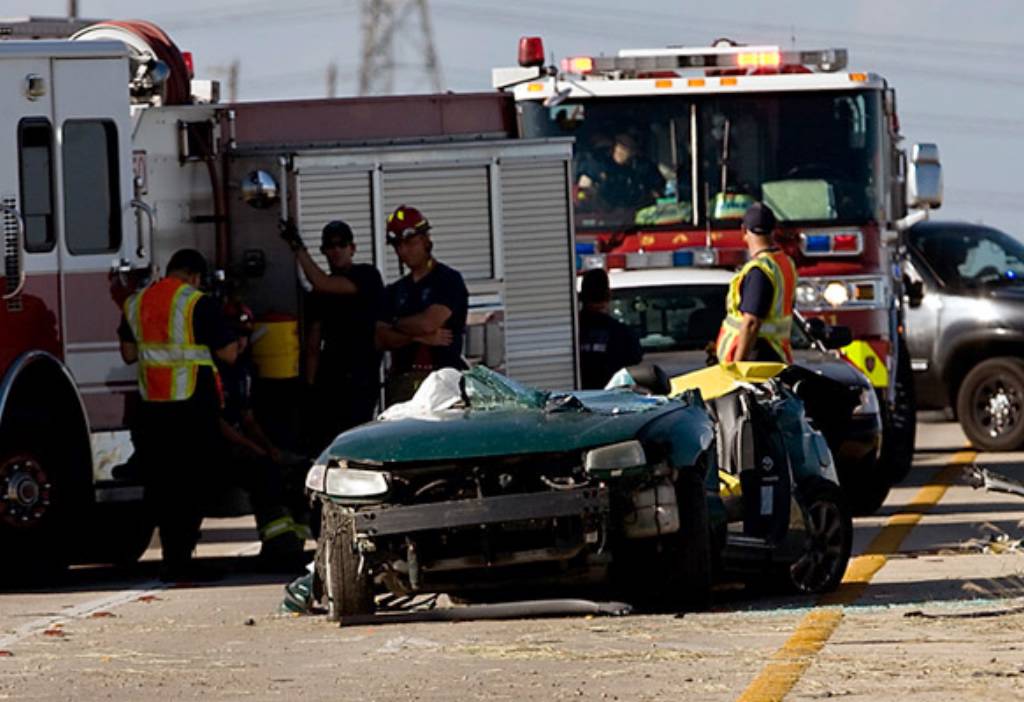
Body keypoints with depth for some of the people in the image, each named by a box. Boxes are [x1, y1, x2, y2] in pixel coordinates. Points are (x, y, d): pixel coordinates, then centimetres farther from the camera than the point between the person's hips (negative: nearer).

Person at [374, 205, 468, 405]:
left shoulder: (448, 280, 2)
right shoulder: (394, 291, 20)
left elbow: (428, 323, -10)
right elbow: (381, 339, 9)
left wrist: (396, 324, 9)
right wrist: (418, 336, -6)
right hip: (401, 379, 5)